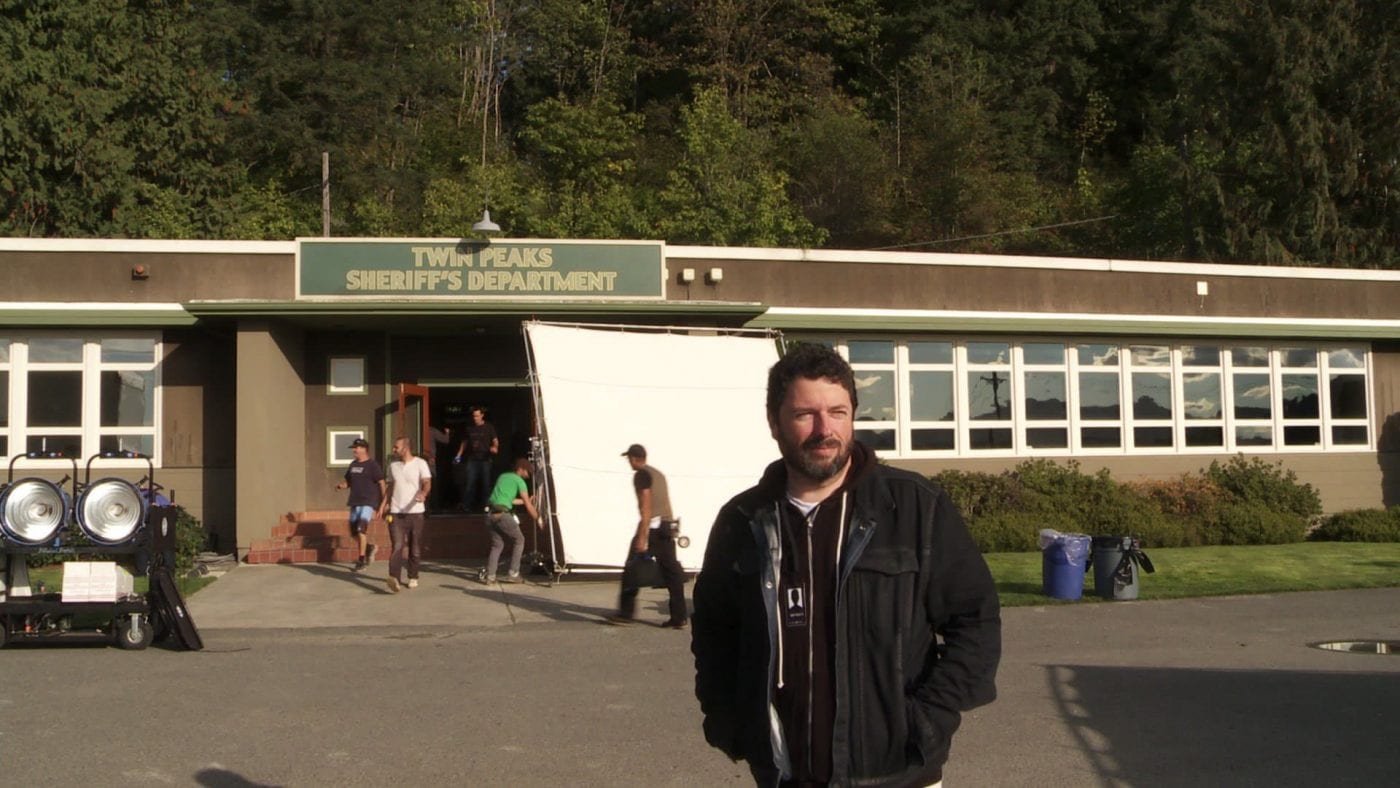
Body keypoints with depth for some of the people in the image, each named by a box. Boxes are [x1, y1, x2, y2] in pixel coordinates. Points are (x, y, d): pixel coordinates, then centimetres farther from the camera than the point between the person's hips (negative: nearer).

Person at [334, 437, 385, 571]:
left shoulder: (372, 465, -7)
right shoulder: (353, 464, 14)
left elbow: (382, 484, -9)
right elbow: (348, 481, 22)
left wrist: (382, 504, -14)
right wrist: (341, 485, -2)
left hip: (368, 502, -7)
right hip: (355, 502, 7)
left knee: (361, 528, -19)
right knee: (354, 531, 8)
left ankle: (362, 559, -12)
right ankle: (370, 546, 32)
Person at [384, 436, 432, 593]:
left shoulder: (420, 463, -2)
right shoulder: (393, 466, 12)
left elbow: (427, 482, -15)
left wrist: (423, 493, -36)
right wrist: (386, 505, 18)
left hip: (415, 511, -2)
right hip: (396, 512, 2)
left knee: (415, 548, 7)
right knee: (397, 546, -13)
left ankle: (413, 577, 23)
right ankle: (394, 579, -25)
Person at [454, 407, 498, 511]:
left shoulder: (489, 428, 3)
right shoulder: (469, 428, 11)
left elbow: (495, 441, 1)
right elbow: (464, 442, 20)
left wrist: (495, 447, -22)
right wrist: (459, 455, 11)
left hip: (485, 459, -1)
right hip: (472, 459, 2)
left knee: (485, 483, 2)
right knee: (469, 483, -6)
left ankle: (484, 505, 8)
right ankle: (466, 505, -5)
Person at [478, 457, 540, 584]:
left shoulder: (503, 476, 24)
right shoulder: (519, 481, 2)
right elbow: (528, 506, -1)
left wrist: (524, 501, 40)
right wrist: (537, 518, 12)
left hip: (492, 514, 7)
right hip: (503, 514, -7)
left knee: (497, 544, 15)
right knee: (519, 540, 8)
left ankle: (489, 575, 5)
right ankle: (513, 574, 4)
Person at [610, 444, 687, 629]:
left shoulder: (641, 475, -6)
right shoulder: (658, 474, 20)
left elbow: (646, 506, -15)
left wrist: (642, 536, -19)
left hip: (651, 525, -8)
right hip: (666, 526, 8)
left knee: (632, 569, 0)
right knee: (671, 570, 5)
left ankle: (626, 613, 3)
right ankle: (679, 617, 3)